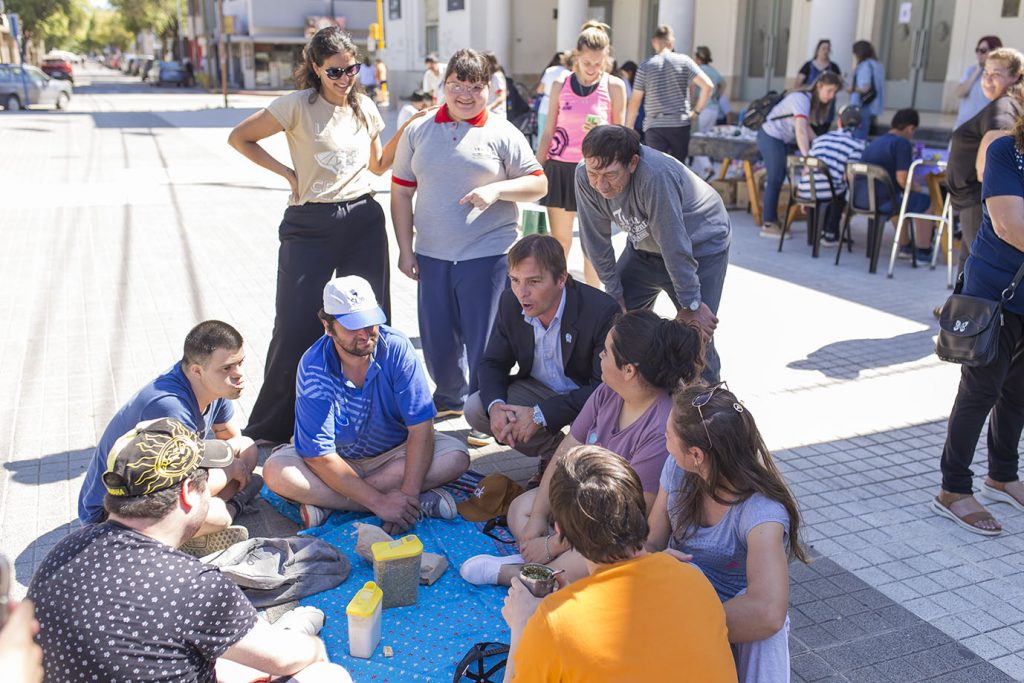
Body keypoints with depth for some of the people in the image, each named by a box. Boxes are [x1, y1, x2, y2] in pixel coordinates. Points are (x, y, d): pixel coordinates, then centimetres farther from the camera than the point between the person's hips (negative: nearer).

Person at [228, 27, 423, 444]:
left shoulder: (365, 108, 9)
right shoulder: (298, 105, -6)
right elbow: (239, 137, 0)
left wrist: (405, 132, 6)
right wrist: (285, 172, -5)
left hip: (363, 221, 4)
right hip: (310, 225, -4)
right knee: (296, 328, -2)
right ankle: (269, 431, 14)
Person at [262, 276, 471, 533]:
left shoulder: (396, 347, -20)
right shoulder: (314, 368, -23)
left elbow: (421, 428, -21)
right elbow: (319, 455, -23)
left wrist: (408, 493, -33)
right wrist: (379, 502, -30)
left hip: (393, 454, 1)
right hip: (338, 462, -1)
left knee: (455, 456, -25)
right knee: (276, 472, -28)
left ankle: (326, 502, -22)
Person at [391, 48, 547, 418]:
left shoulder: (502, 134, 0)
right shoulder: (418, 132, 8)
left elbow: (538, 184, 0)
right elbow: (401, 193, 9)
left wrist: (497, 189, -17)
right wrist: (405, 249, 4)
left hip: (488, 255, -3)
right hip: (431, 255, 4)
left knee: (484, 342, 2)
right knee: (437, 339, 13)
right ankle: (449, 401, 37)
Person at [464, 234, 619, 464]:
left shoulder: (602, 311, -29)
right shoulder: (510, 302, -12)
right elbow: (493, 363, -2)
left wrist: (541, 415, -33)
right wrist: (495, 405, -26)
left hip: (586, 397, -5)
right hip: (537, 389, 5)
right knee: (475, 409, -14)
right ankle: (553, 452, 5)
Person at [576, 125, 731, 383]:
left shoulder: (655, 175, -40)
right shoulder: (585, 176, -22)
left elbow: (675, 245, -33)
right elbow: (596, 240, -12)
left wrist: (691, 304, -25)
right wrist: (615, 295, -6)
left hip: (701, 245, -5)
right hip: (645, 247, 6)